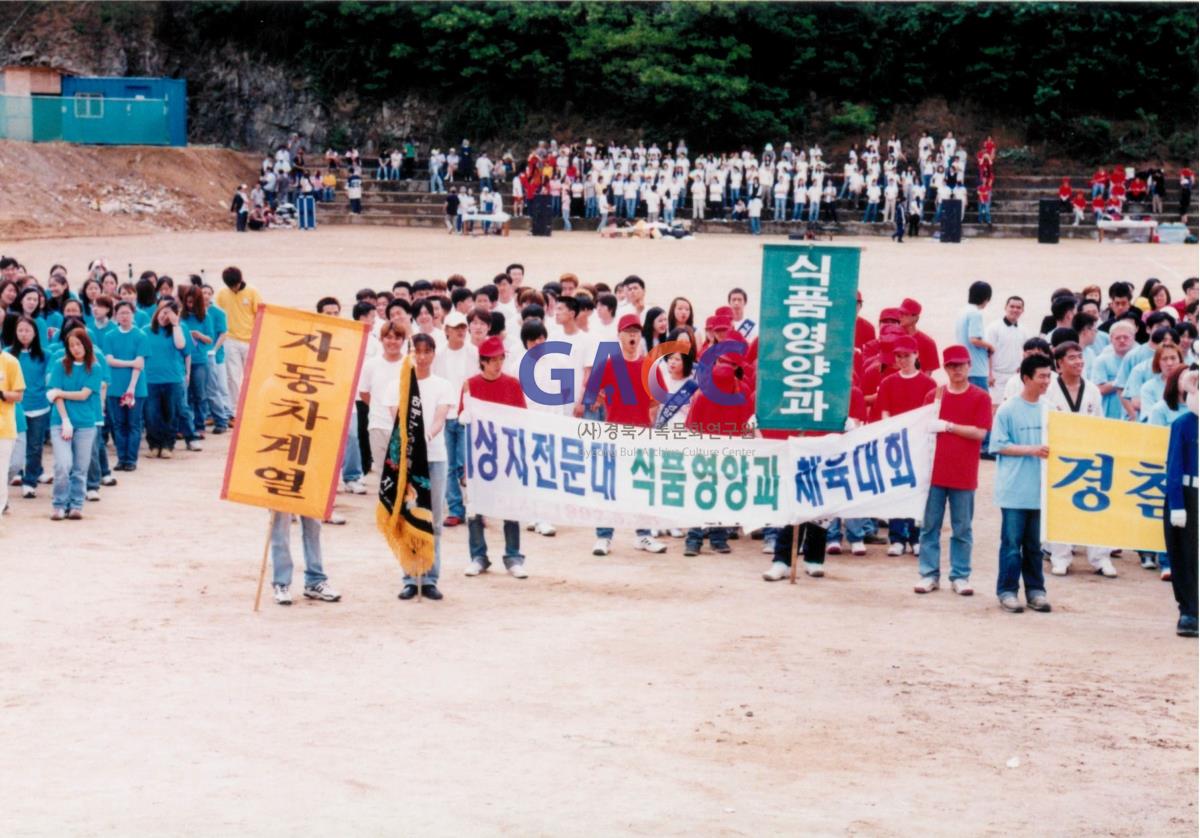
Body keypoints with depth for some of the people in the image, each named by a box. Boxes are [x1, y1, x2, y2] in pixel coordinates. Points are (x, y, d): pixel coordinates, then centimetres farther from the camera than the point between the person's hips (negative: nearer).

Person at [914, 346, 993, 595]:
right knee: (930, 526, 4)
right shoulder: (934, 396, 8)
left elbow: (980, 432, -9)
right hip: (934, 470, 2)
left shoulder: (980, 398, 0)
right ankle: (929, 574, 10)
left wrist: (947, 426, -13)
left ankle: (960, 576, 11)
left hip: (964, 474, -2)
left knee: (962, 528, 4)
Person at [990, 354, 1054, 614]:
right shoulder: (1008, 410, -5)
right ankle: (1007, 590, 6)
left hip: (1040, 489, 4)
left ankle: (1035, 590, 18)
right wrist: (1032, 450, -14)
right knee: (1012, 542, -1)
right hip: (1014, 489, -4)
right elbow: (999, 445, -6)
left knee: (1035, 543, 11)